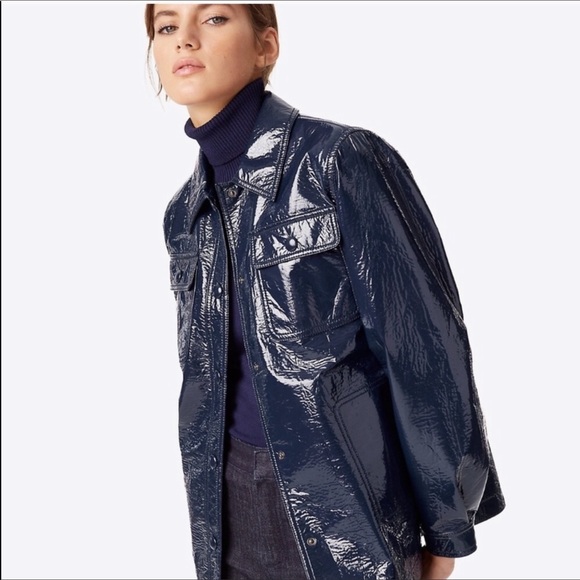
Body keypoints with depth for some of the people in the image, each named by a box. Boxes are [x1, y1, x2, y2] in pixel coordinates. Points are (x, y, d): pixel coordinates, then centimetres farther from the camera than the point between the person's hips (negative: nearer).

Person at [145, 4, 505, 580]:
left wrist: (447, 528, -9)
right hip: (233, 498, 6)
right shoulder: (184, 212, 4)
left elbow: (425, 350, -13)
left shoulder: (343, 160, -15)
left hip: (345, 493, -5)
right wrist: (208, 499, 17)